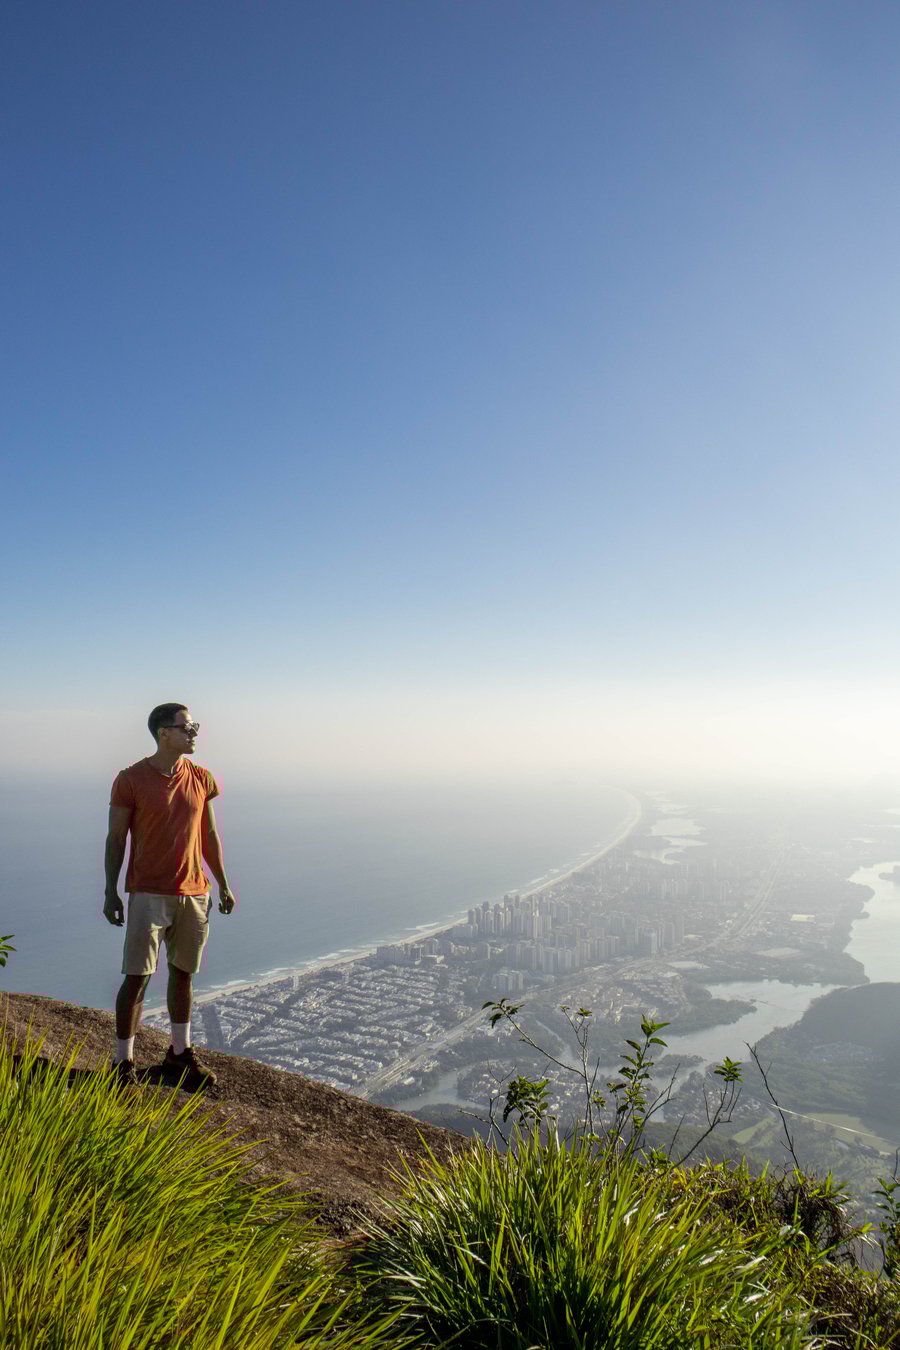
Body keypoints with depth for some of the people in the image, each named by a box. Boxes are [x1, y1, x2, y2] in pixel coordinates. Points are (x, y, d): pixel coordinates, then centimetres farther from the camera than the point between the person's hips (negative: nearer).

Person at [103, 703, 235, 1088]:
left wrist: (223, 885, 13)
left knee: (182, 973, 14)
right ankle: (123, 1063, 13)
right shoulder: (131, 780, -8)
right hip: (148, 894, -4)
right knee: (136, 978, -2)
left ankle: (180, 1054, 28)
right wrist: (111, 893, -6)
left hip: (193, 893, 4)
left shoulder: (201, 779, 4)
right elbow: (115, 839, -4)